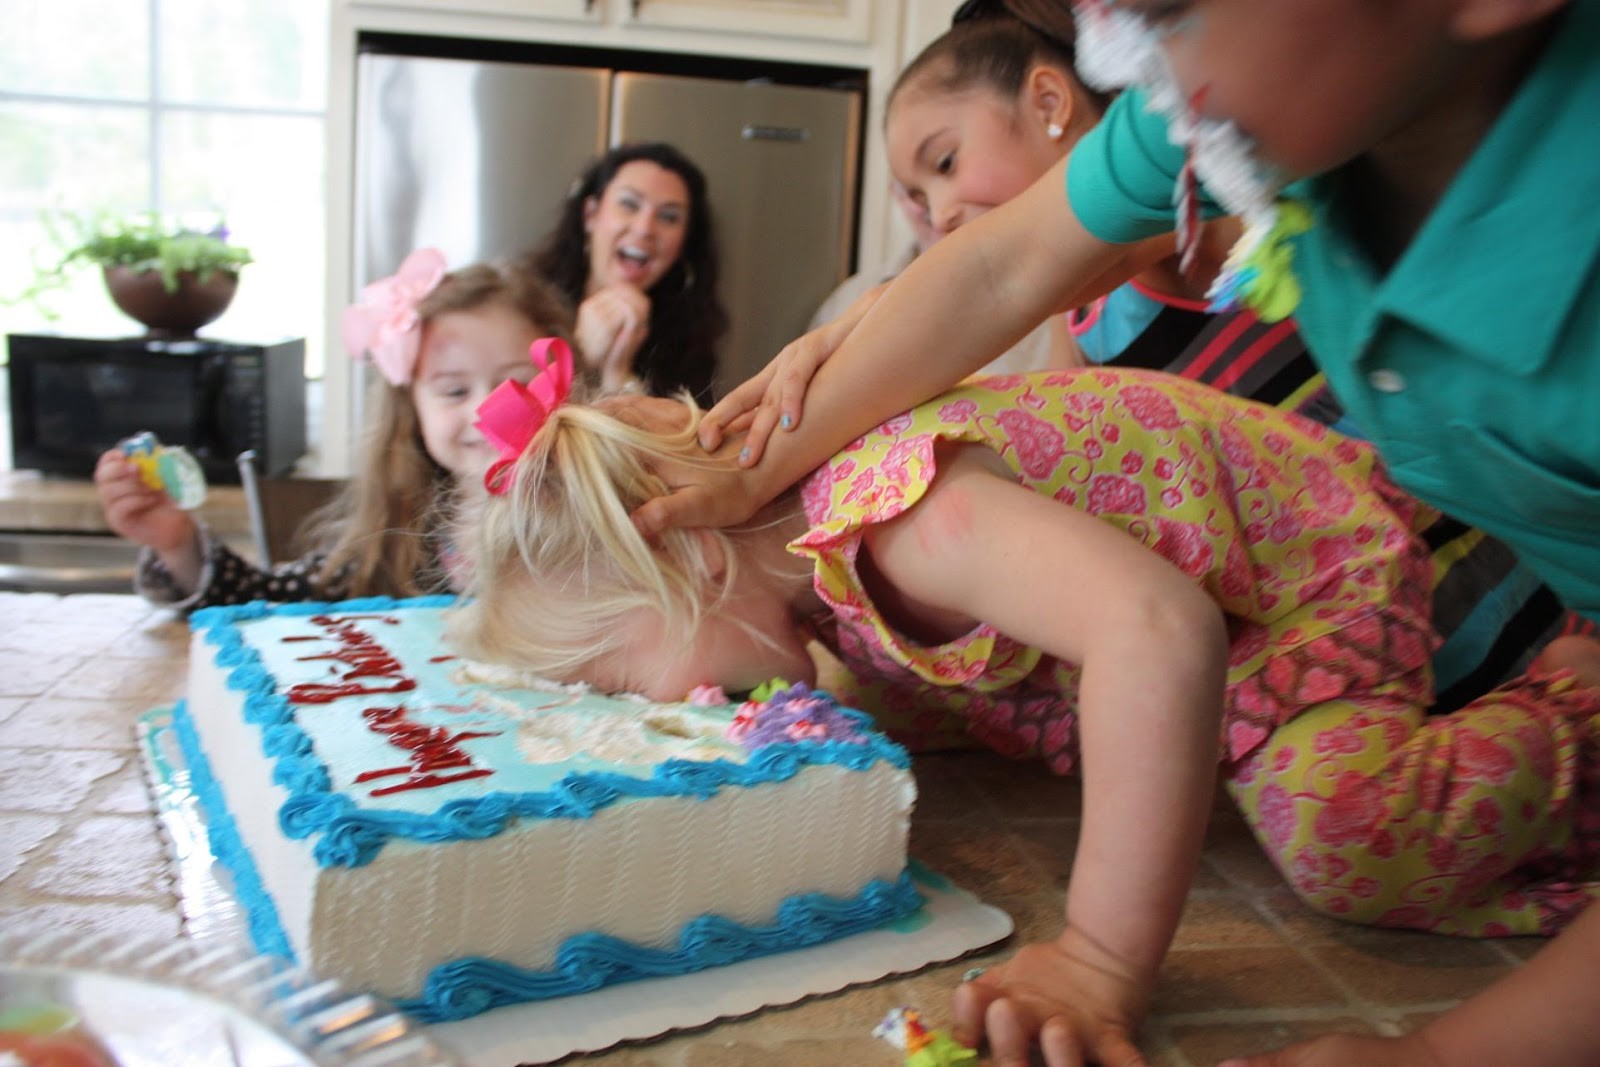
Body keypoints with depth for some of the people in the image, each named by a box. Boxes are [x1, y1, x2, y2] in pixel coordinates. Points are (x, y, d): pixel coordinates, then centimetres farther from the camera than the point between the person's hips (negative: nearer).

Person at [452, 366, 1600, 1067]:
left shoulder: (896, 506, -38)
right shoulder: (798, 528, -7)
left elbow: (1157, 633, -53)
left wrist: (1105, 961, -51)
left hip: (1321, 561, -9)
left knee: (1343, 841, -31)